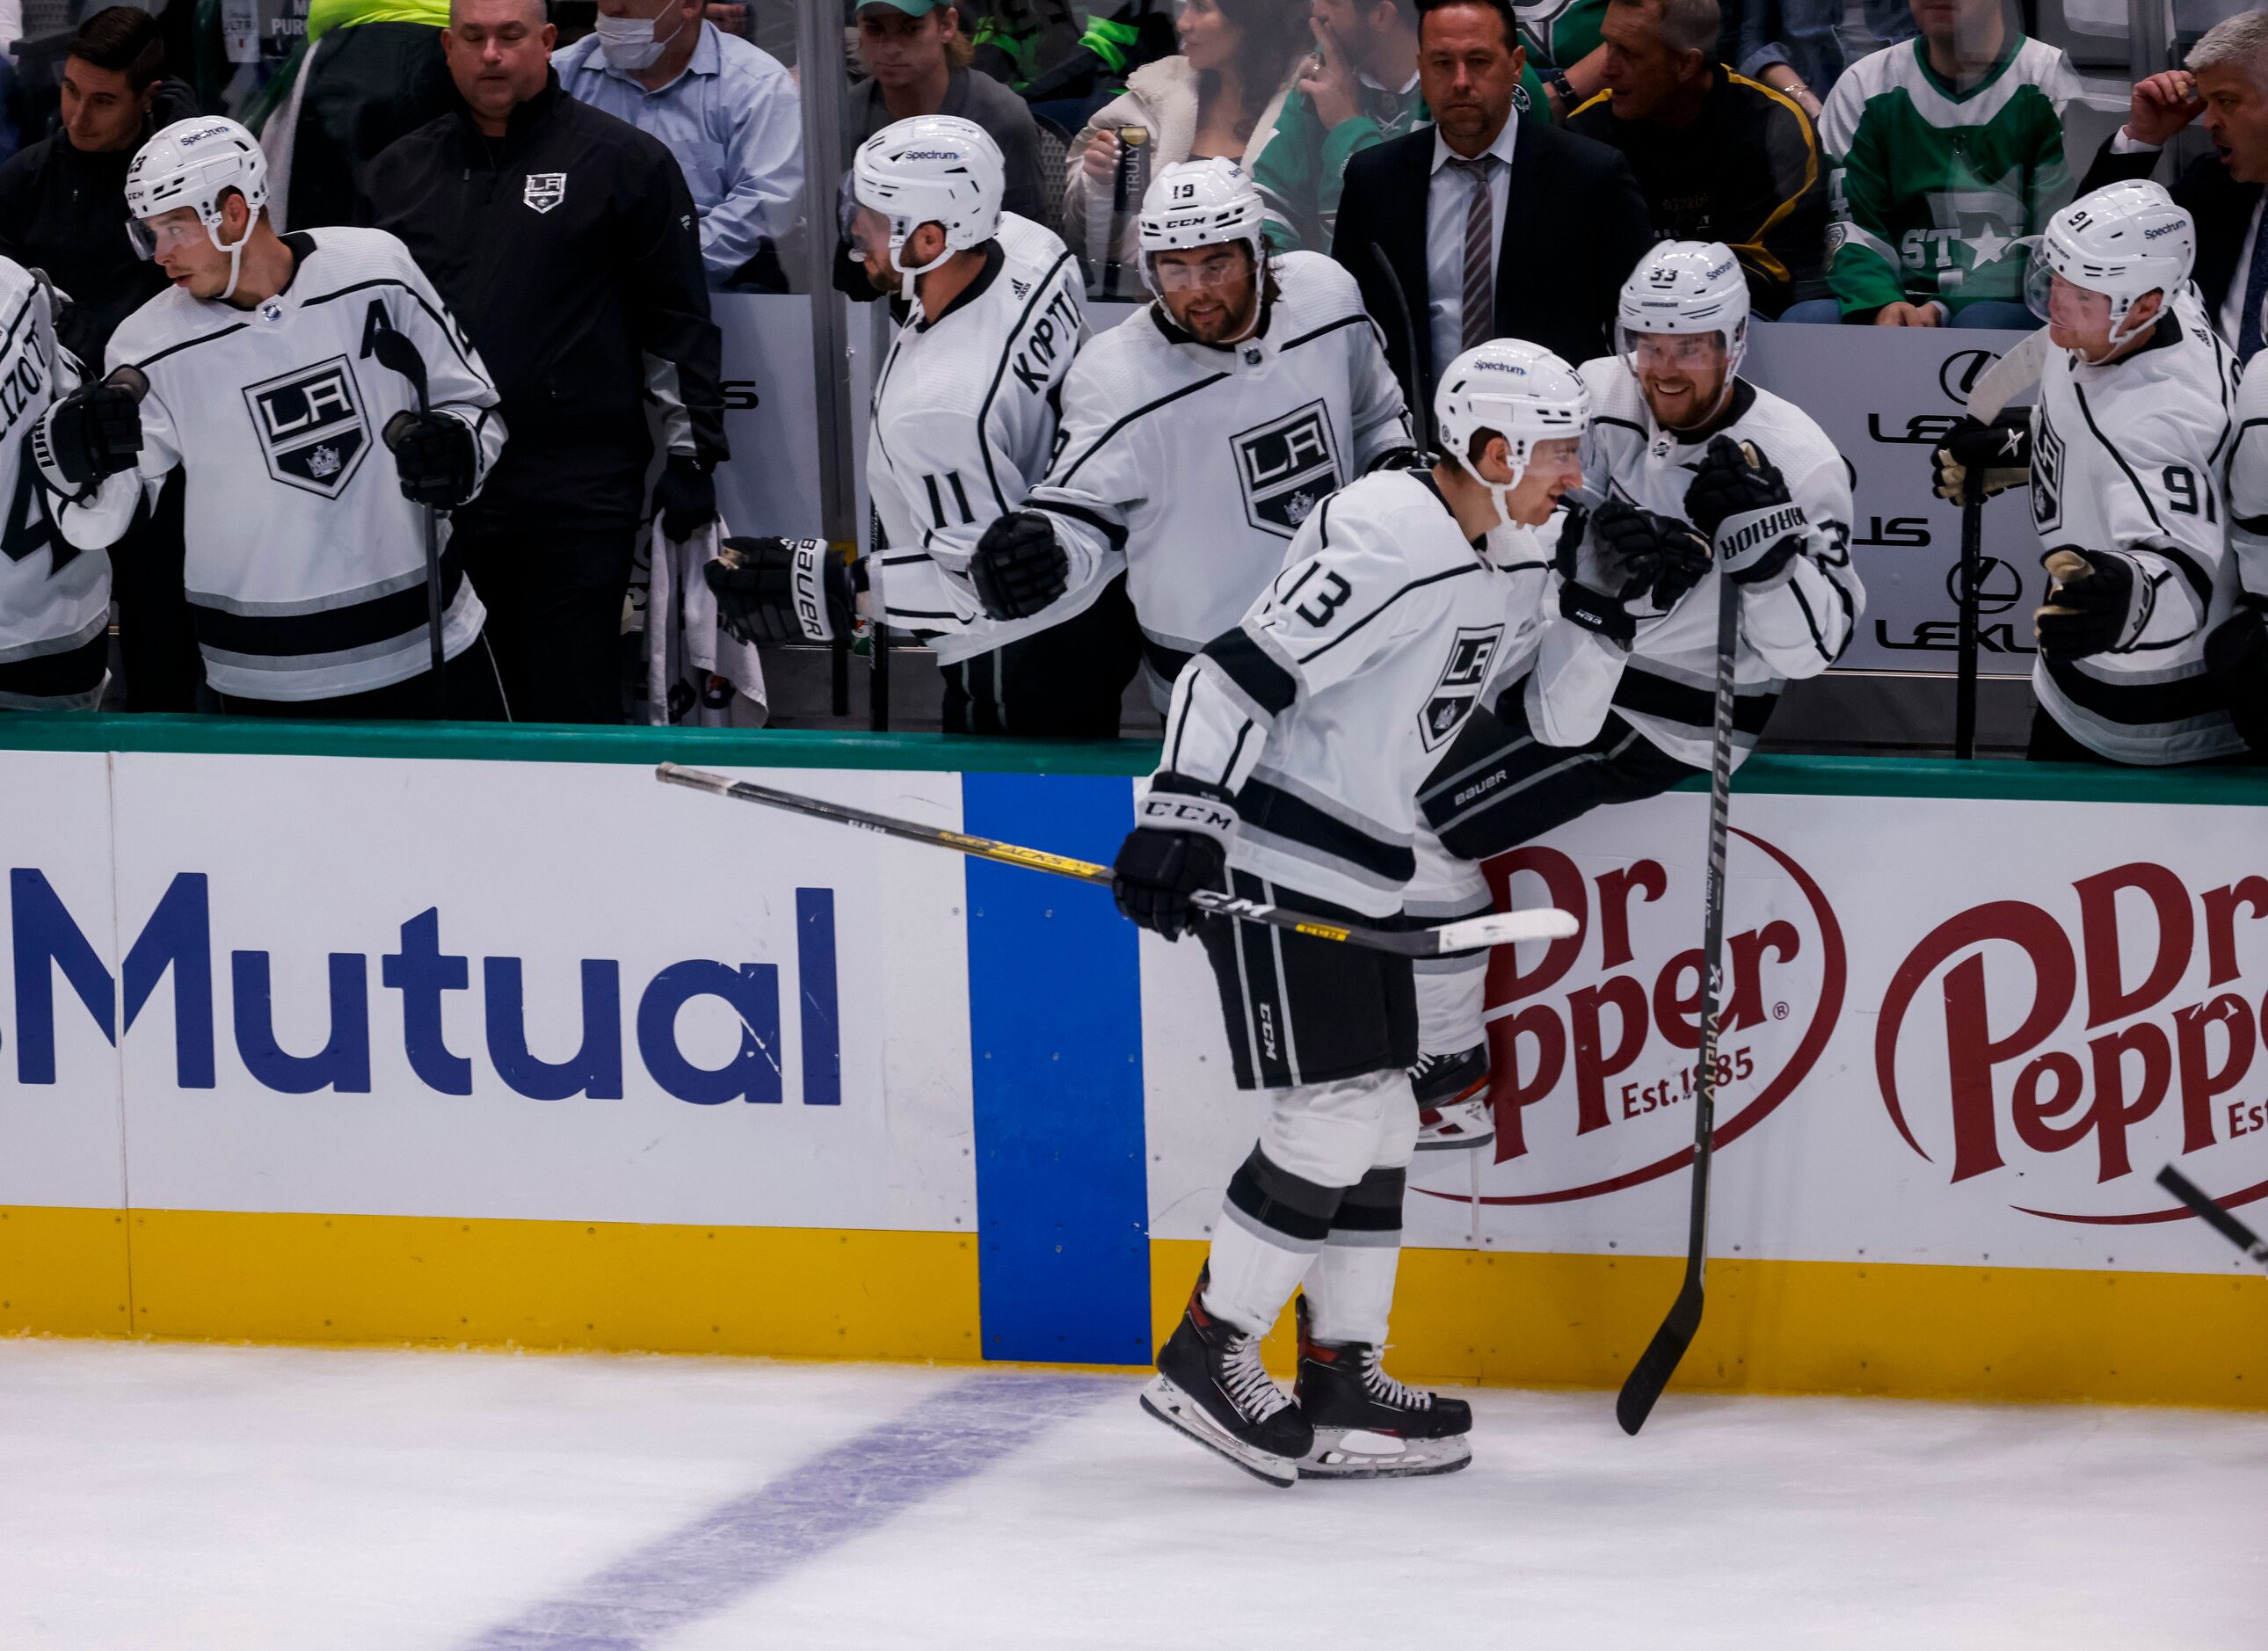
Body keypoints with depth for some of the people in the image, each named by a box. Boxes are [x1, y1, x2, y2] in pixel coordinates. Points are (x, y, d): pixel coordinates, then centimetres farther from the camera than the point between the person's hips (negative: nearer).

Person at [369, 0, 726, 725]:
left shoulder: (621, 160, 0)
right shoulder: (403, 171, 13)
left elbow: (677, 317, 1)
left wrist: (692, 453, -2)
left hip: (578, 493, -5)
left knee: (571, 708, -6)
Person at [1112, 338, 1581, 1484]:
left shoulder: (1510, 560, 10)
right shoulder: (1389, 547, -21)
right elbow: (1238, 671, -24)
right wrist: (1180, 820, -27)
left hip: (1356, 872, 10)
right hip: (1265, 853, -10)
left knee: (1379, 1121, 9)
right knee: (1330, 1112, -11)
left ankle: (1341, 1385, 14)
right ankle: (1204, 1358, -1)